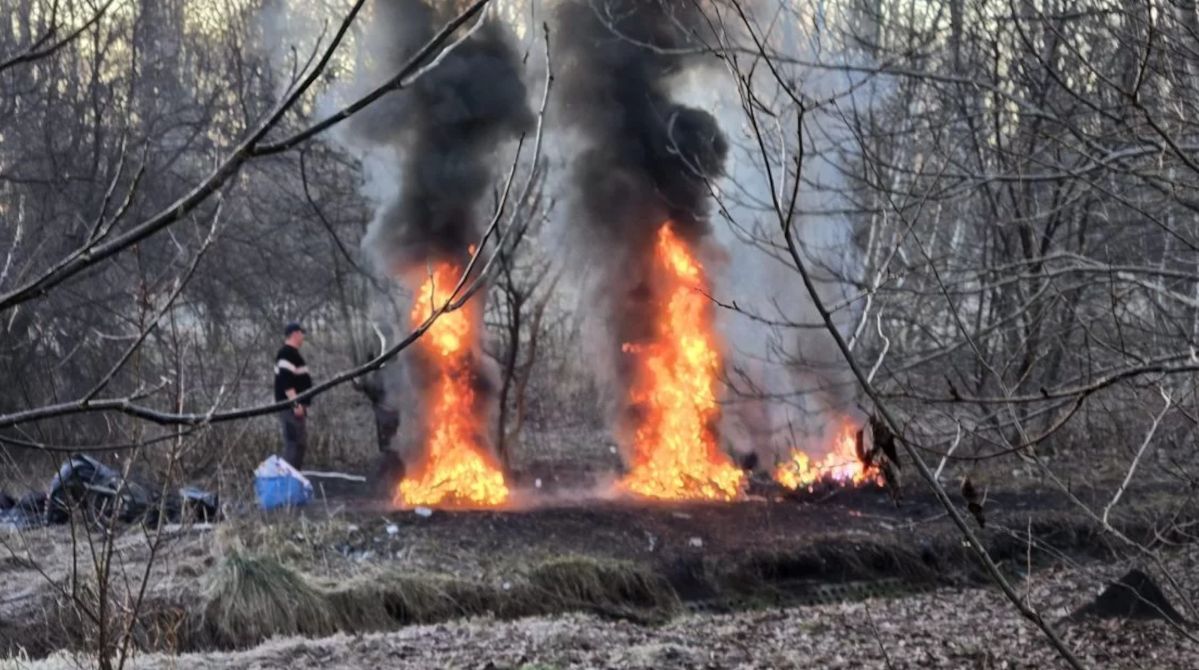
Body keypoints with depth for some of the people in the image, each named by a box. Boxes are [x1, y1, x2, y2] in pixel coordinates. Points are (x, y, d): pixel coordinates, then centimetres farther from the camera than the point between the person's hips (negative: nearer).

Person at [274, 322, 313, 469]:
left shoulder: (292, 353, 19)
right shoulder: (288, 354, -15)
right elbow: (286, 381, -24)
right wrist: (296, 403, -28)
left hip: (294, 406, 11)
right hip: (291, 407, -11)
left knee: (299, 443, 14)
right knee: (294, 443, -13)